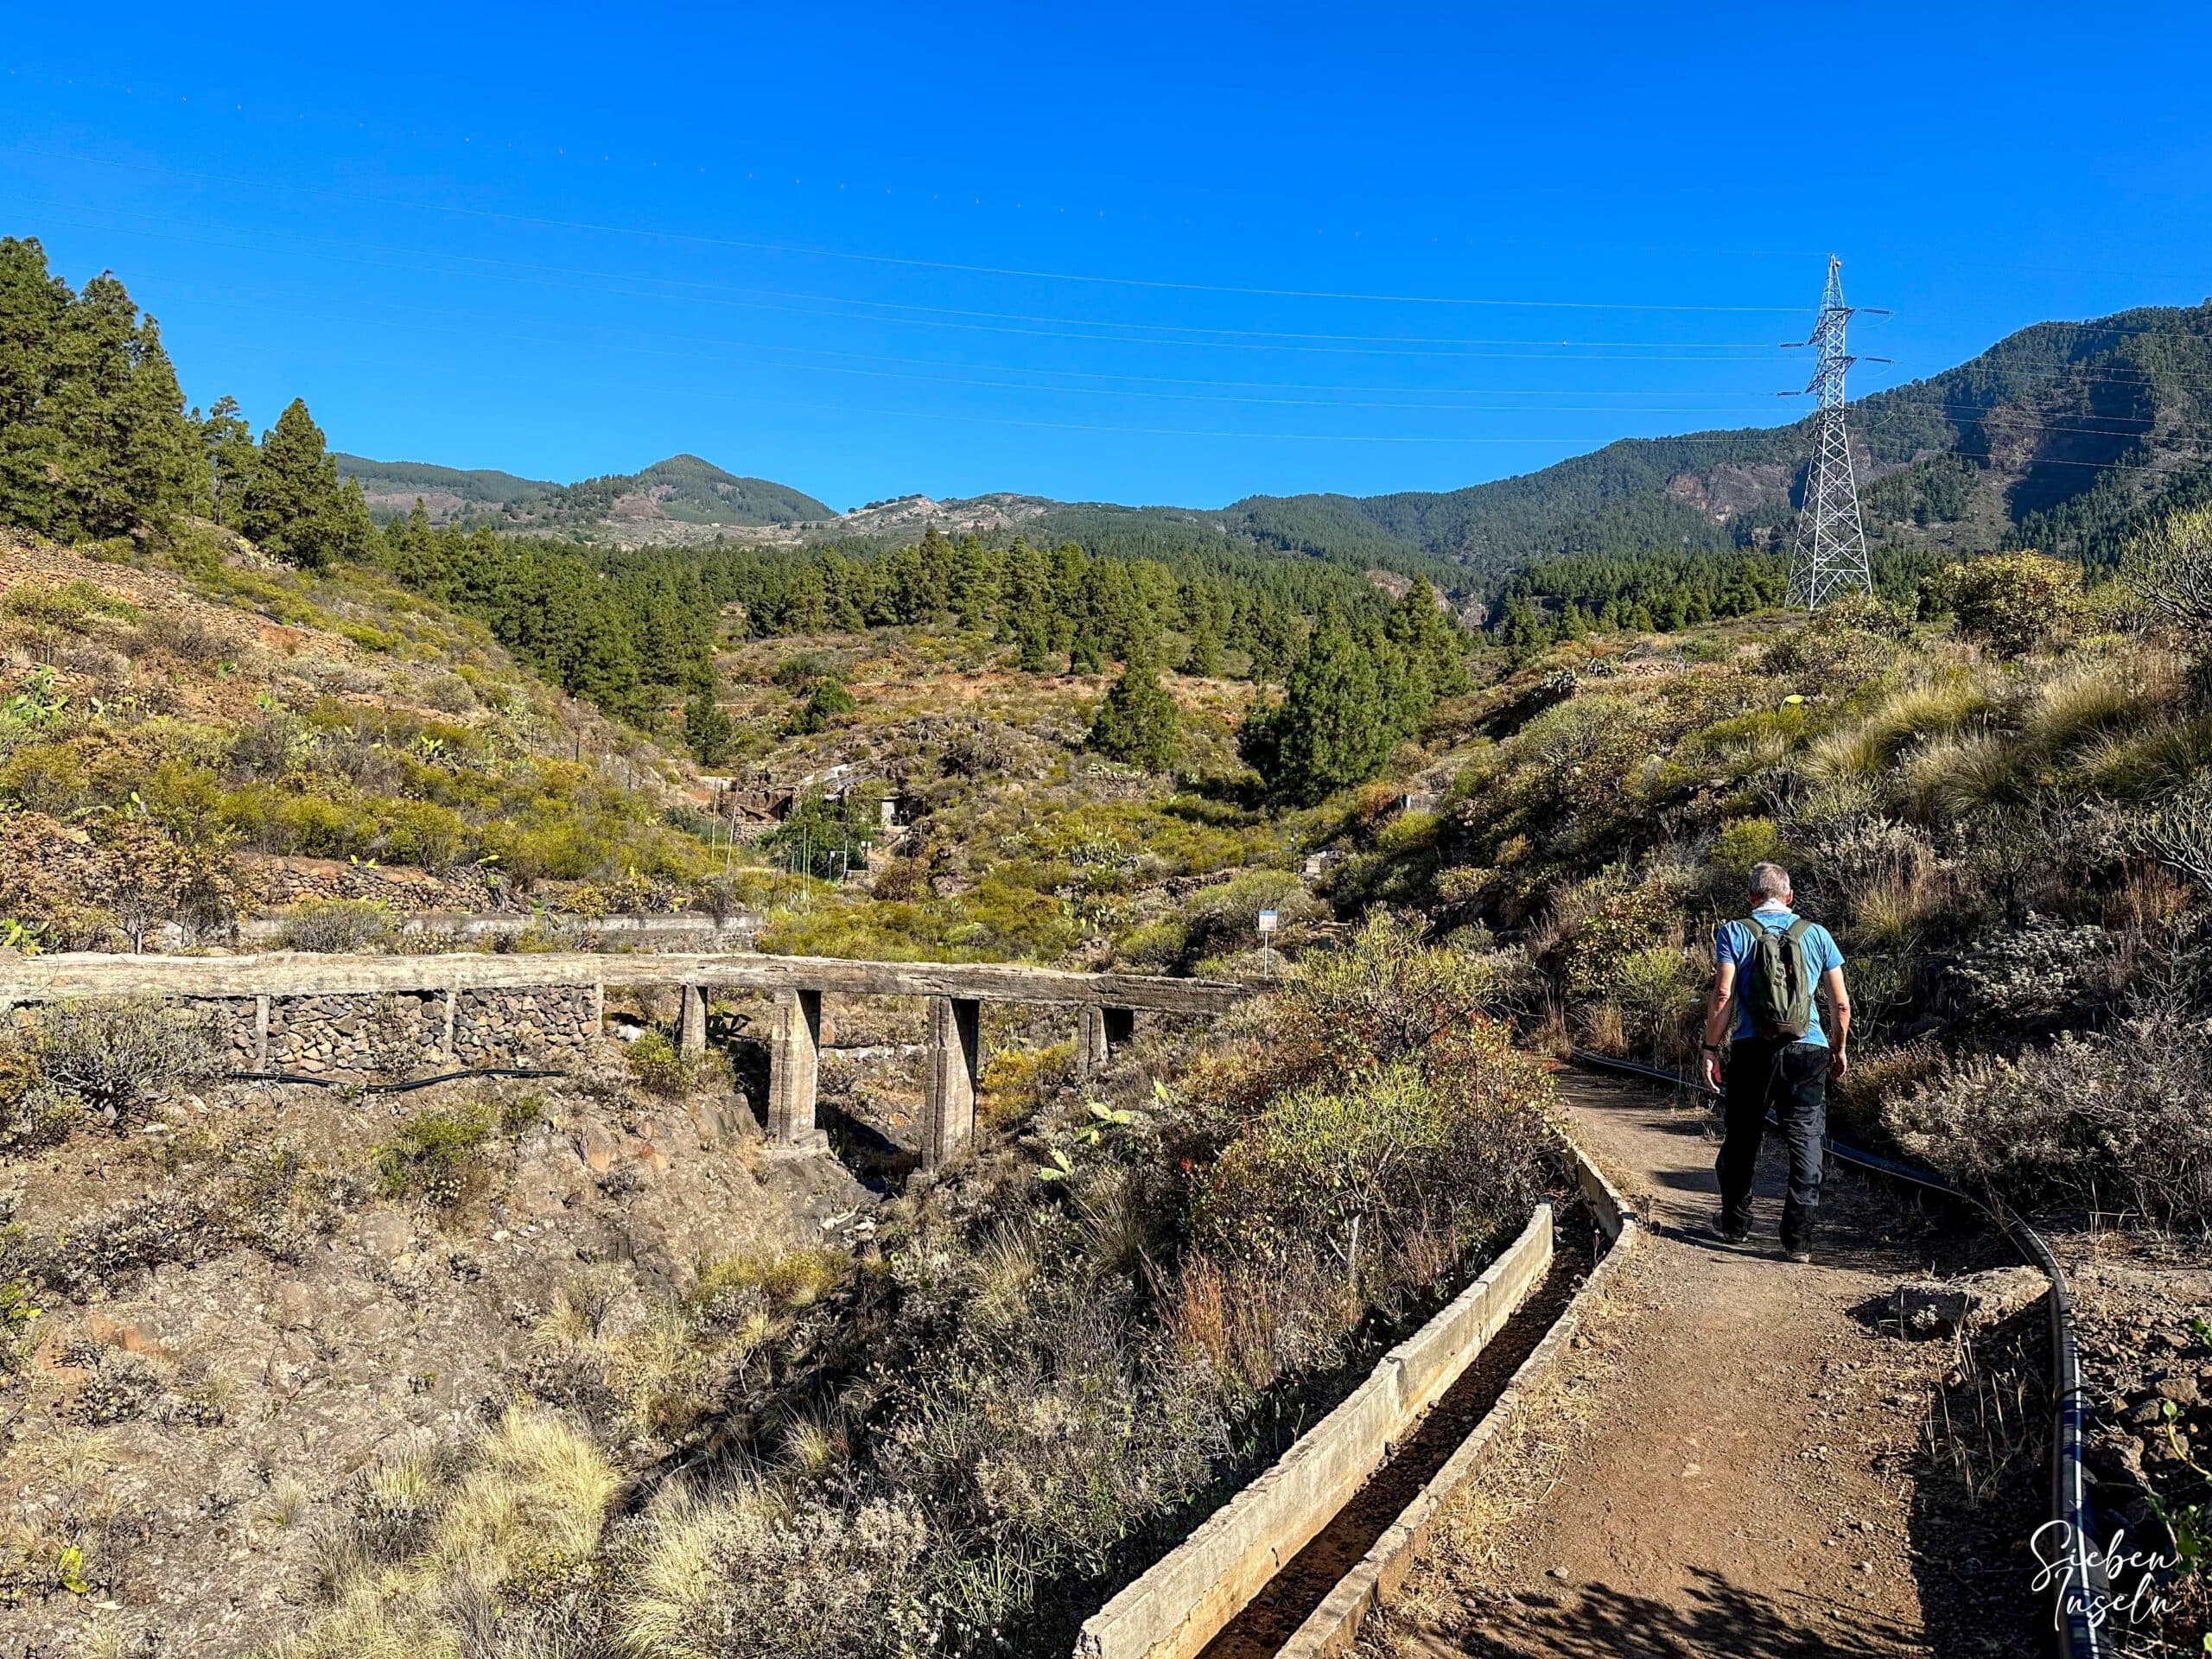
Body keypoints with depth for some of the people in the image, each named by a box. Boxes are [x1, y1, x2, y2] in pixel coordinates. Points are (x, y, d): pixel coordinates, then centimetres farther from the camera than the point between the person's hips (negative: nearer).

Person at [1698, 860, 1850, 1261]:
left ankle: (1735, 1225, 27)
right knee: (1806, 1145, 5)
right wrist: (1839, 1049, 21)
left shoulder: (1735, 932, 1)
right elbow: (1840, 1003, 8)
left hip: (1752, 1050, -1)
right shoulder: (1816, 933, 8)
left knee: (1741, 1141, 14)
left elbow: (1722, 996, -9)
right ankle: (1798, 1240, 1)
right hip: (1808, 1050, 1)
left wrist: (1711, 1048, -4)